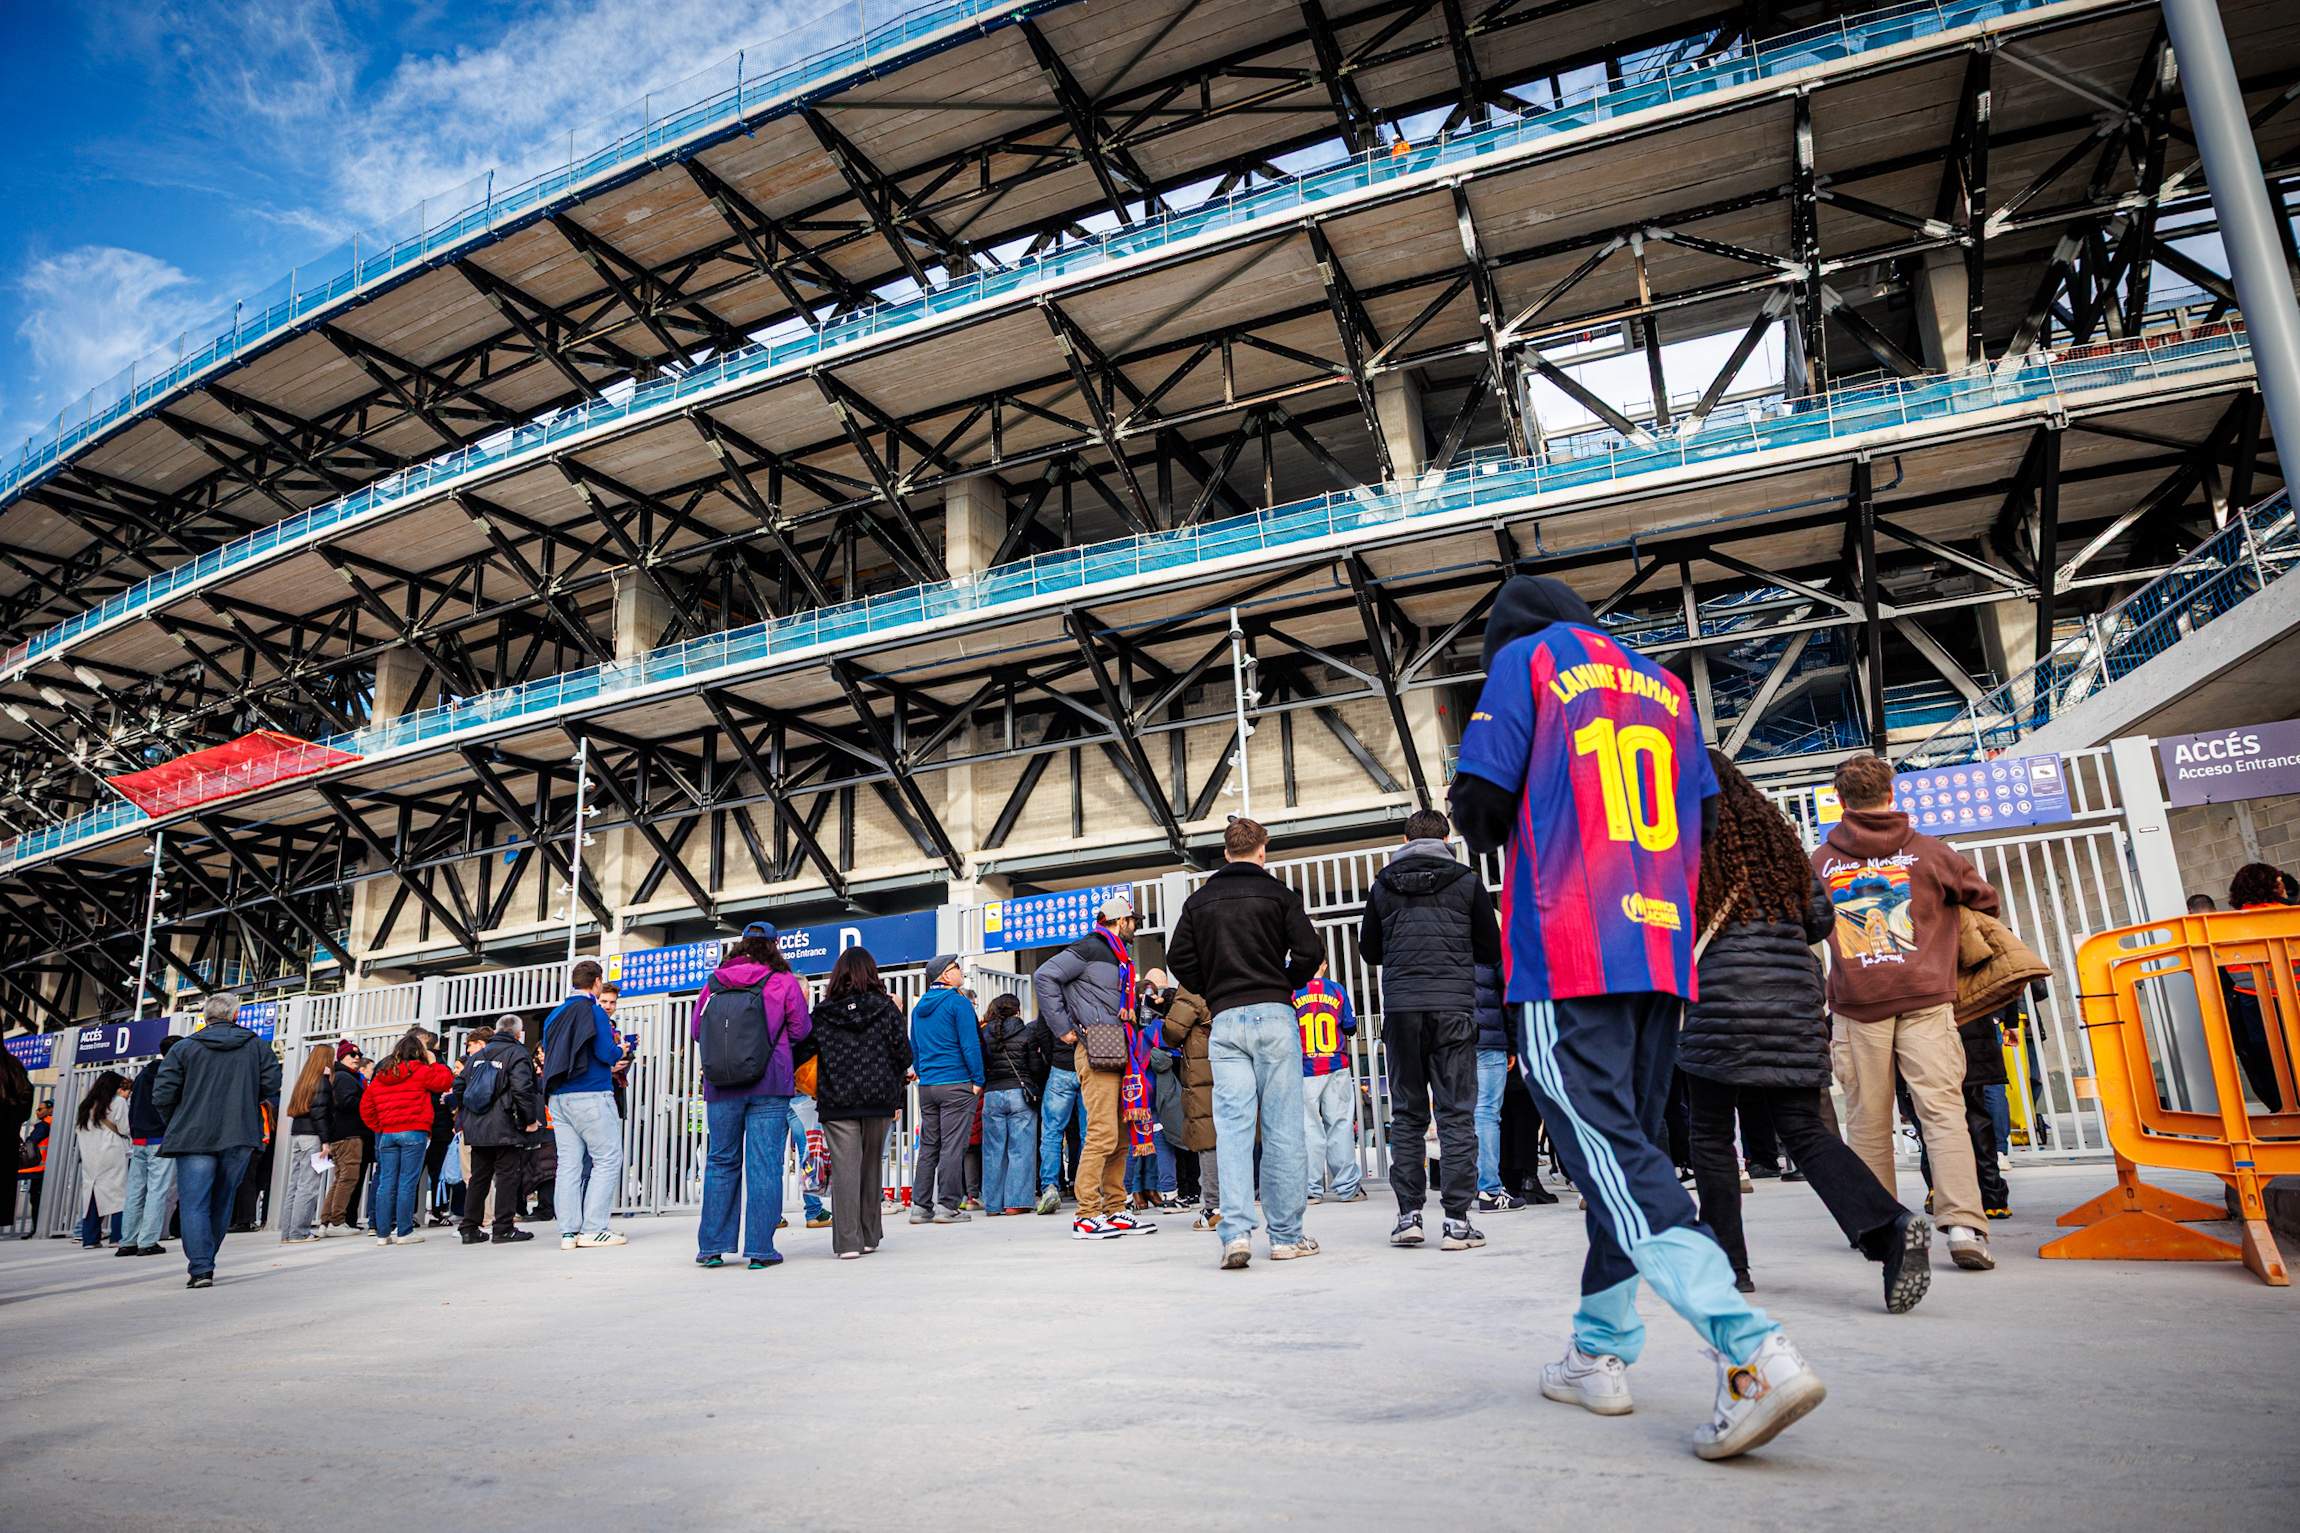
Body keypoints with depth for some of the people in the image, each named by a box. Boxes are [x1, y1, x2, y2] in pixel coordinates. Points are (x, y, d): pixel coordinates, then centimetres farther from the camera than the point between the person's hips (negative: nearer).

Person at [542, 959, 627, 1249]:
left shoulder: (554, 1015, 16)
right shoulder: (593, 1011, -6)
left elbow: (550, 1056, 21)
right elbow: (607, 1053, -13)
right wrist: (620, 1049, 9)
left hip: (558, 1097, 7)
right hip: (591, 1095, -7)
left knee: (569, 1163, 6)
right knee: (608, 1159, -3)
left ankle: (569, 1232, 4)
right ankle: (593, 1229, -8)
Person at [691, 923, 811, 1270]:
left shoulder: (713, 983, 6)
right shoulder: (783, 982, -2)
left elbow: (695, 1030, 11)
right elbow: (802, 1032, -1)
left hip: (720, 1088, 3)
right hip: (769, 1087, -3)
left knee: (721, 1162, 13)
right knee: (764, 1165, 1)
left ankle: (711, 1247, 16)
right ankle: (760, 1250, 1)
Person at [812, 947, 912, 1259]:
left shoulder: (822, 1012, 0)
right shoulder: (886, 1008, 1)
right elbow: (903, 1054, 0)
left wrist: (819, 1090, 14)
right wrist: (892, 1086, 18)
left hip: (836, 1101, -1)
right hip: (878, 1099, 1)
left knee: (844, 1168, 0)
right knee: (871, 1167, 12)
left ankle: (847, 1241, -4)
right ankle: (869, 1237, 18)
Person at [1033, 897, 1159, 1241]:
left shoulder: (1121, 957, 21)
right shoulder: (1090, 948, -6)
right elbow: (1044, 977, -13)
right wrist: (1063, 1029, -12)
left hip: (1118, 1053, 9)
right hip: (1095, 1053, -9)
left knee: (1121, 1135, 11)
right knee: (1103, 1134, -12)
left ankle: (1114, 1212, 17)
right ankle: (1086, 1216, -7)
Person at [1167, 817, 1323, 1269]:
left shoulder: (1199, 900, 10)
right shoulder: (1278, 893, 2)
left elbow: (1178, 958, 5)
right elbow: (1310, 951, -5)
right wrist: (1285, 986, 12)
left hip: (1225, 1021, 2)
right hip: (1274, 1016, -2)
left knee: (1233, 1126, 0)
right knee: (1283, 1128, 3)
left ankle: (1236, 1231, -12)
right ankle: (1287, 1236, 8)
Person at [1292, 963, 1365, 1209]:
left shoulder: (1291, 992, -2)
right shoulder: (1337, 990, 4)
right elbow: (1350, 1027, 7)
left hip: (1304, 1070, -1)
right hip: (1337, 1068, 2)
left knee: (1308, 1128, 2)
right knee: (1341, 1124, 6)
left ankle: (1312, 1189, 2)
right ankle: (1347, 1187, 9)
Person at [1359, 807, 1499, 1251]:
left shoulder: (1383, 886, 8)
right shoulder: (1467, 881, 4)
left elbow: (1369, 952, 15)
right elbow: (1491, 950, 9)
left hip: (1400, 1008, 2)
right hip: (1454, 1006, -1)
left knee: (1406, 1115, 9)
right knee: (1456, 1114, 2)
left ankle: (1408, 1215, 7)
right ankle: (1457, 1219, -1)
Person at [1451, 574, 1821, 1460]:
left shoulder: (1528, 658, 4)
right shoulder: (1666, 687, 21)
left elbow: (1479, 807, -6)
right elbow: (1701, 826, 18)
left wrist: (1491, 828, 15)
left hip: (1565, 955, -7)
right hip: (1662, 955, 7)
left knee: (1613, 1157, -10)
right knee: (1625, 1147, 13)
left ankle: (1755, 1355, -22)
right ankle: (1600, 1354, 20)